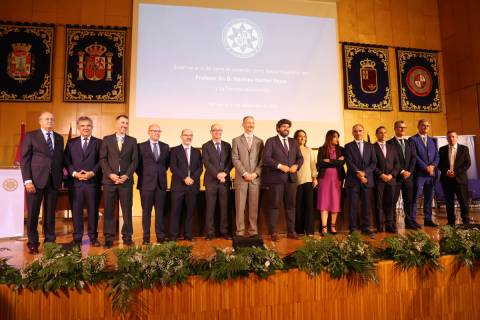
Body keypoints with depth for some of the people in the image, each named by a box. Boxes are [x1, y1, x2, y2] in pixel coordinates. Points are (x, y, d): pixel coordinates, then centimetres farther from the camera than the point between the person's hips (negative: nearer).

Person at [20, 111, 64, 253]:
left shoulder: (59, 138, 13)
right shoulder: (31, 136, 2)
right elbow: (24, 159, -3)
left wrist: (61, 177, 4)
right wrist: (27, 181, -11)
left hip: (53, 180, 3)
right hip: (35, 179, -3)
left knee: (50, 213, 9)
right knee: (33, 213, 4)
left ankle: (50, 240, 20)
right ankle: (33, 243, 17)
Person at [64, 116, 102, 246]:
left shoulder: (99, 142, 7)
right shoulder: (71, 142, 13)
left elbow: (101, 161, 0)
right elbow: (66, 161, 6)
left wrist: (92, 173, -12)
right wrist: (74, 173, -9)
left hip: (93, 181, -1)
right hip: (76, 181, 2)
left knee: (93, 210, 5)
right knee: (76, 210, 5)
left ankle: (93, 237, 16)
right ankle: (77, 238, 16)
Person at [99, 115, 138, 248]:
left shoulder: (132, 141, 9)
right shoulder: (107, 139, 8)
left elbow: (135, 160, 4)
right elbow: (103, 159, 2)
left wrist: (127, 175, -8)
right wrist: (110, 174, -11)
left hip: (126, 180, 0)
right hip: (109, 179, 0)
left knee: (127, 210, 3)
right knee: (109, 210, 4)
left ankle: (127, 236, 14)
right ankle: (109, 238, 14)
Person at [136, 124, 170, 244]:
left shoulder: (165, 147, 9)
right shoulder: (141, 146, 0)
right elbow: (137, 164, 5)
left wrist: (161, 173, 10)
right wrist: (143, 176, 2)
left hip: (161, 183, 3)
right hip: (146, 183, -2)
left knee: (160, 211, 7)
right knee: (146, 212, 5)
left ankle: (160, 237, 15)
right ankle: (146, 238, 14)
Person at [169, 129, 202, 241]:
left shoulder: (197, 152, 16)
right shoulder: (175, 150, 6)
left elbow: (200, 168, 7)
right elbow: (173, 167, -4)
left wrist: (192, 178, -9)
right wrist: (184, 178, -14)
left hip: (193, 185, 3)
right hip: (178, 185, -2)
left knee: (190, 211, 4)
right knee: (176, 211, -1)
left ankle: (188, 235, 12)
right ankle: (173, 235, 8)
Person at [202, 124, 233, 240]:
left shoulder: (227, 145, 13)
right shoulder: (206, 146, 4)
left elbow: (230, 161, 5)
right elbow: (207, 163, -6)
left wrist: (224, 173, -12)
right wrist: (217, 175, -16)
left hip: (225, 181, 2)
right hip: (211, 181, -2)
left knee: (224, 207, 4)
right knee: (210, 208, 1)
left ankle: (224, 231, 13)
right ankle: (210, 232, 9)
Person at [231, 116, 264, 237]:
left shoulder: (259, 141, 13)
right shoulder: (236, 140, 7)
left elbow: (262, 160, 7)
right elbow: (235, 159, -2)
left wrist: (255, 173, -8)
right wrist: (245, 173, -11)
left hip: (255, 178, 2)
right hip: (241, 178, -1)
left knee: (254, 206, 3)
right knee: (240, 206, 0)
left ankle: (253, 231, 11)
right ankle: (240, 231, 8)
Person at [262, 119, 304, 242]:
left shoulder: (294, 142, 17)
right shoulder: (271, 141, 1)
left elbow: (300, 157, 14)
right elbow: (266, 158, -9)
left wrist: (296, 165, -7)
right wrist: (280, 166, -18)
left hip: (291, 178, 5)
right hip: (276, 178, -5)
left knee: (291, 205, 8)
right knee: (275, 206, 0)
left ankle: (291, 231, 17)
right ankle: (273, 232, 7)